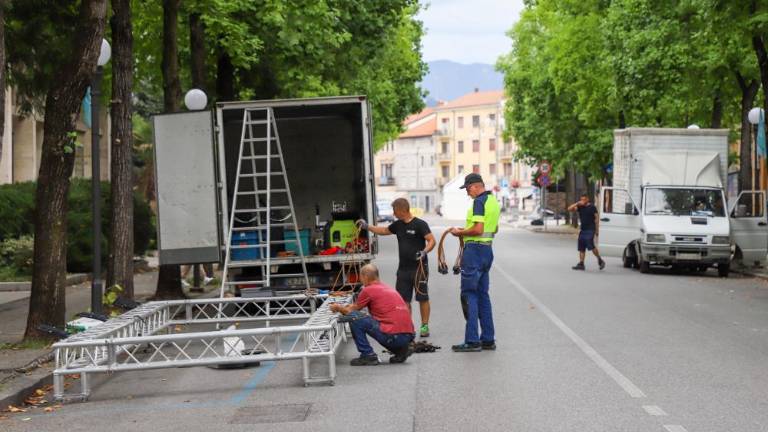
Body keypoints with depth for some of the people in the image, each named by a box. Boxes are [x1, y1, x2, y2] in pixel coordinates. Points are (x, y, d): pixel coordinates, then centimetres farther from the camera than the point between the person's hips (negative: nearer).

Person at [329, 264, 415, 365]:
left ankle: (368, 355, 2)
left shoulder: (368, 290, -2)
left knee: (354, 317, 0)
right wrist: (344, 307, 48)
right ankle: (401, 350, 16)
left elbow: (351, 311, 14)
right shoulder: (388, 288, 22)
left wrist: (338, 308, 33)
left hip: (393, 336, -8)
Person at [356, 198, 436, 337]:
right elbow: (384, 231, 27)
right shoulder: (398, 225, 11)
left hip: (419, 268, -7)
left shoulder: (420, 224, -10)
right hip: (403, 268, 7)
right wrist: (367, 226, 24)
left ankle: (424, 326, 8)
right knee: (403, 299, 6)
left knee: (422, 298, 1)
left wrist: (424, 252, -30)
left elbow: (432, 240, -15)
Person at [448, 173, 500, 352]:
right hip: (487, 249, 10)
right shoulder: (493, 201, 15)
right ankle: (488, 339, 15)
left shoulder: (479, 202, -16)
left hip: (475, 249, -10)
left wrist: (460, 232, -8)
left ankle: (472, 341, -8)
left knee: (469, 294, -6)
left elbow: (477, 229, -24)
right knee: (482, 294, 14)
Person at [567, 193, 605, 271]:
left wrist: (597, 230, -4)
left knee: (591, 246, -15)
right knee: (581, 248, 3)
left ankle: (600, 261, -1)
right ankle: (581, 264, 5)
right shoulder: (580, 207, 11)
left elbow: (596, 219, -1)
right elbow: (569, 209, 5)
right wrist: (577, 203, -6)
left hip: (590, 230, -6)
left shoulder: (592, 207, -2)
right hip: (582, 230, 6)